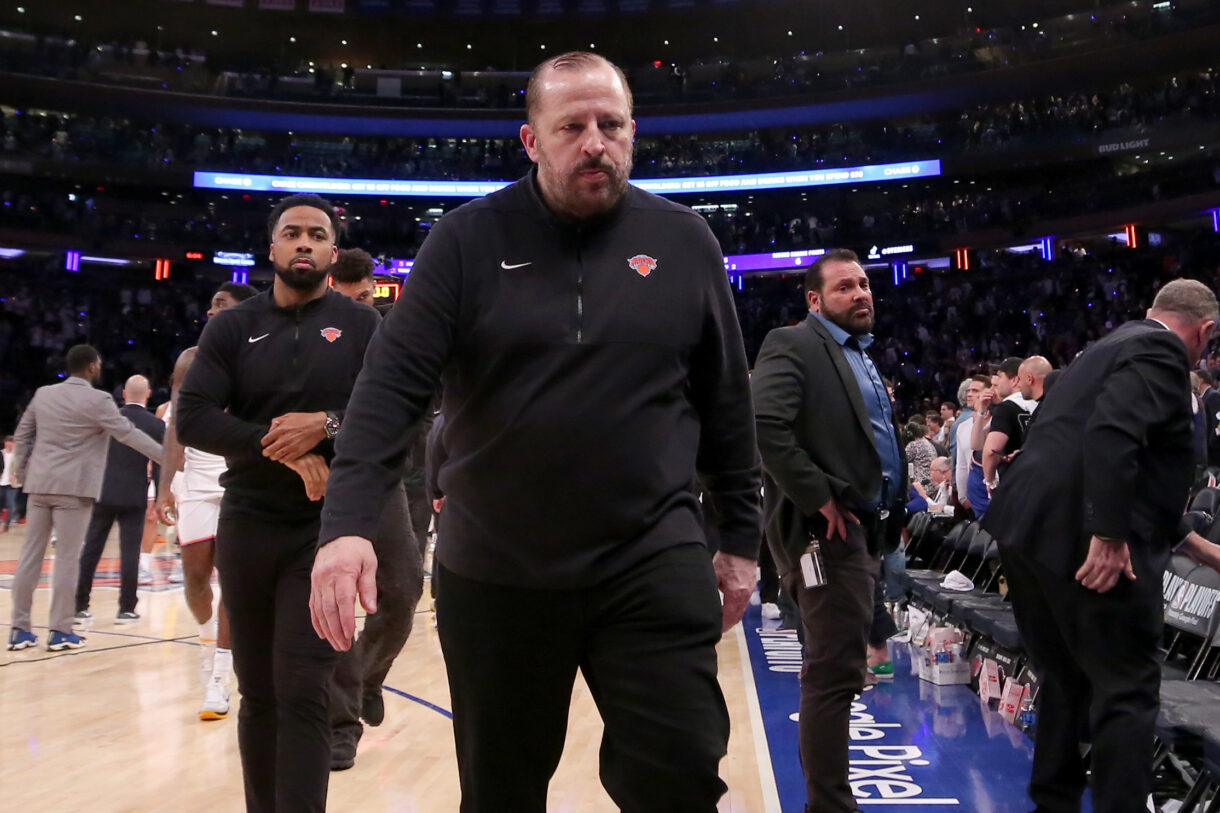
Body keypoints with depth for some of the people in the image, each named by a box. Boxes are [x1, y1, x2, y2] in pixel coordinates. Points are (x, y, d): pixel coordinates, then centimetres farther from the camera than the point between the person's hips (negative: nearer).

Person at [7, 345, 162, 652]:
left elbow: (22, 435, 15)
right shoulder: (97, 399, -9)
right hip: (74, 487, -6)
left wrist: (20, 472, 25)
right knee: (67, 559, -1)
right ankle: (60, 631, 2)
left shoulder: (43, 394, 10)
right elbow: (128, 434, -10)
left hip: (39, 484, 6)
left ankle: (19, 629, 12)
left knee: (30, 555, 8)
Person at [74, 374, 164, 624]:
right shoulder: (156, 425, -3)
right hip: (134, 496, -2)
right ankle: (126, 608, 4)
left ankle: (79, 606, 10)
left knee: (90, 550, 7)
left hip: (103, 493, 2)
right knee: (130, 553, 3)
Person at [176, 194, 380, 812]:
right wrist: (279, 446, -16)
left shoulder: (361, 326, 3)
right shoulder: (231, 327, 6)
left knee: (303, 691, -8)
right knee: (258, 692, 11)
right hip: (247, 527, 3)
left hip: (326, 529, -2)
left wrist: (326, 426, -20)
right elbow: (192, 418, -4)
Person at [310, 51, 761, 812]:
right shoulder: (469, 239, -4)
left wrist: (741, 537, 8)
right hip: (494, 572, 0)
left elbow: (727, 403, 7)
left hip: (654, 563, 0)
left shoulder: (685, 242, 1)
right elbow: (392, 385, -11)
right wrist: (349, 524, -23)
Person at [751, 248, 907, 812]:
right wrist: (818, 499, -22)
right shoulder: (793, 346, -8)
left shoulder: (863, 356, 21)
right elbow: (765, 425, -24)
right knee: (835, 672, -7)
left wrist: (892, 512, 13)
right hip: (829, 530, -9)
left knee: (837, 668, 15)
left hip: (868, 528, 10)